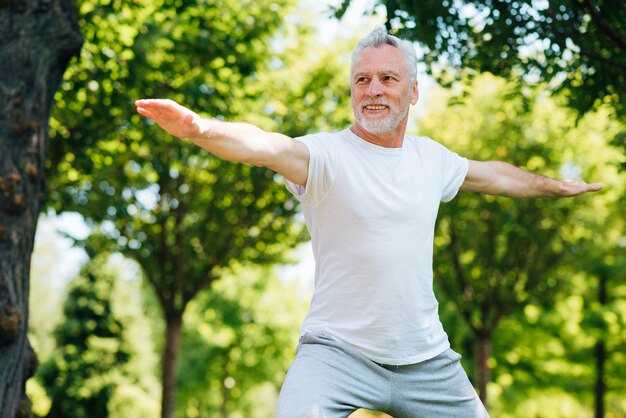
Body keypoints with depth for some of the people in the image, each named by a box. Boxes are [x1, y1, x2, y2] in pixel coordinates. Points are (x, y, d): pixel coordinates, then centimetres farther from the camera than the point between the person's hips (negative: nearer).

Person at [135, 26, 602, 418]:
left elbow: (490, 174, 26)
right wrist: (199, 127, -52)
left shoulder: (431, 157, 6)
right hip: (337, 350, -5)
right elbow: (267, 147, -32)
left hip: (426, 357, 5)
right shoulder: (327, 154, -12)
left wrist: (556, 186, 41)